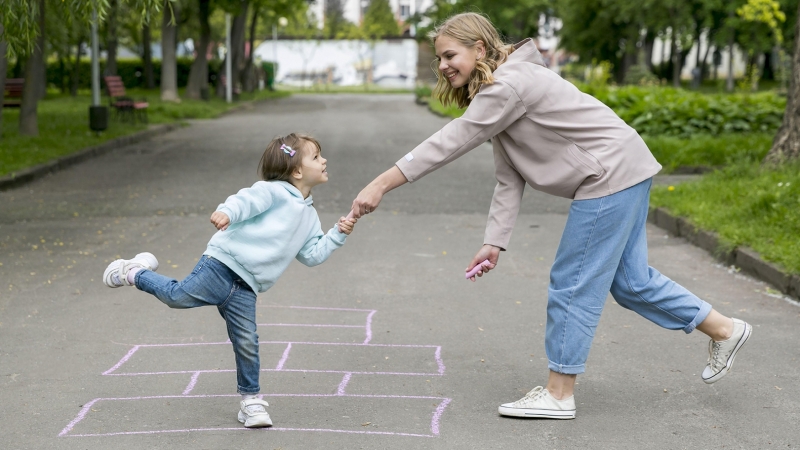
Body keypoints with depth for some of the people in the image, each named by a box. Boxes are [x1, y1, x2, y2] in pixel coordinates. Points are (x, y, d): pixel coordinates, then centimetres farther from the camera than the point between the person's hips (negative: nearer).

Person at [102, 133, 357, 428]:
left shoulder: (308, 216, 20)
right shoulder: (275, 190, -3)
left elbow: (313, 254, 19)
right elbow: (249, 199, -20)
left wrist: (338, 234, 8)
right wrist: (227, 212, -40)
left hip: (245, 288, 6)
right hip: (224, 263, -6)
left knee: (247, 343, 1)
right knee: (179, 296, -16)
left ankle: (250, 400, 14)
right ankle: (136, 273, 12)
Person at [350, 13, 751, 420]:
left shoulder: (509, 84, -19)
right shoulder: (497, 95, 13)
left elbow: (450, 143, -24)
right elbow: (509, 179, 8)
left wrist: (381, 184, -26)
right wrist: (494, 243, 1)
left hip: (612, 175, -10)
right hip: (625, 173, 10)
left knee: (573, 283, -4)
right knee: (629, 280, 18)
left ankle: (558, 395, 5)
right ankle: (724, 330, 31)